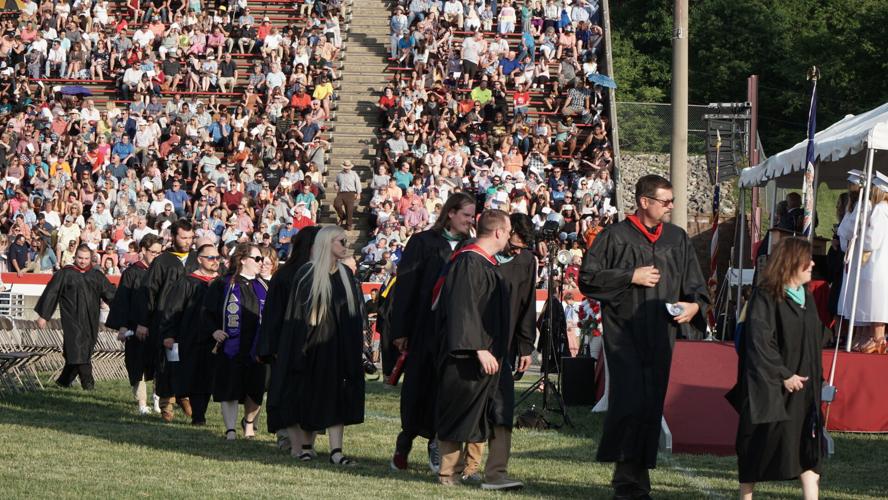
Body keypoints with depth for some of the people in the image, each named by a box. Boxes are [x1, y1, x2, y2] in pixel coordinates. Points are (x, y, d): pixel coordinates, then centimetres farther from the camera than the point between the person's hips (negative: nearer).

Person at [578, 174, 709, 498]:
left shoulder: (678, 239, 13)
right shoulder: (616, 236, -2)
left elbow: (695, 282, 18)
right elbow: (588, 277, -4)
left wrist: (694, 304, -3)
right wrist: (630, 277, -11)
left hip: (660, 335, 5)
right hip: (624, 334, -5)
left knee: (652, 406, 4)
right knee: (630, 401, -15)